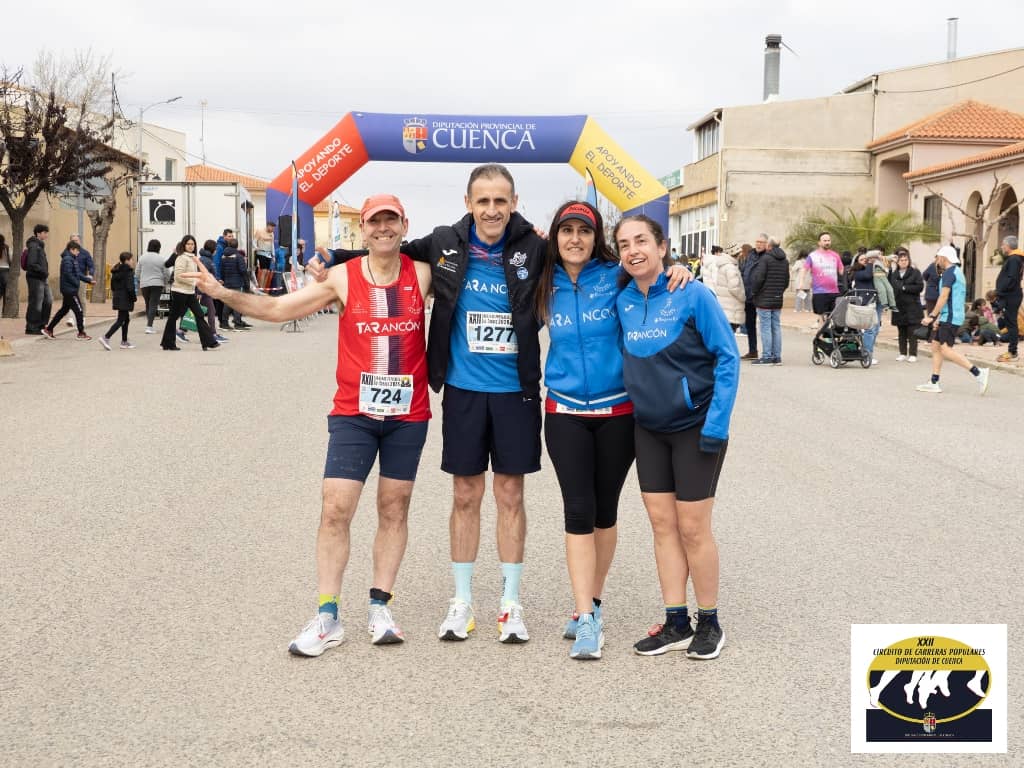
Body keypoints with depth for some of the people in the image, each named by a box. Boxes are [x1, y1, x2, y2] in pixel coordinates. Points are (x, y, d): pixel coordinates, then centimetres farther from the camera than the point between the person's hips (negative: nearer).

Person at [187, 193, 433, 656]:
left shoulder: (421, 274, -2)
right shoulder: (343, 278, -3)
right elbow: (277, 308, -1)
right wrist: (223, 293, -11)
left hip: (408, 414, 1)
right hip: (354, 413, -1)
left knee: (394, 509, 9)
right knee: (335, 510, -6)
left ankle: (380, 608, 19)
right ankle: (326, 617, 0)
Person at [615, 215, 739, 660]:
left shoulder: (692, 295, -15)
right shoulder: (623, 302, -1)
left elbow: (727, 358, -14)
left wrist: (716, 424, -17)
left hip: (694, 427, -5)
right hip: (649, 428, 5)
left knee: (692, 528, 0)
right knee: (662, 525, 8)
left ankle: (709, 624, 16)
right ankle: (676, 624, 17)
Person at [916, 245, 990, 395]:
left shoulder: (949, 273, -12)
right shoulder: (957, 272, 20)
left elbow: (944, 297, -19)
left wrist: (932, 316, -18)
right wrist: (937, 317, 22)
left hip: (950, 318, -10)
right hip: (948, 318, 10)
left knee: (946, 349, -13)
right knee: (936, 346, 11)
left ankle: (978, 372, -16)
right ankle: (934, 383, 10)